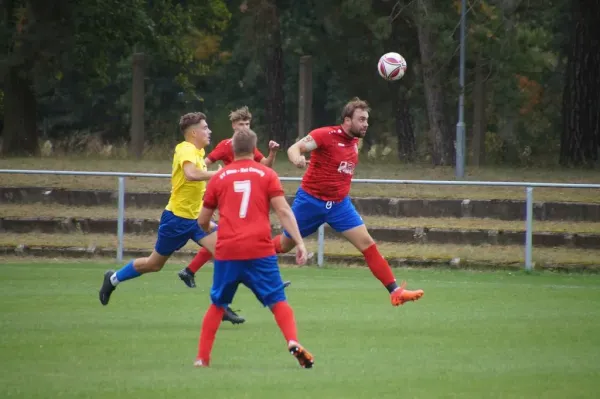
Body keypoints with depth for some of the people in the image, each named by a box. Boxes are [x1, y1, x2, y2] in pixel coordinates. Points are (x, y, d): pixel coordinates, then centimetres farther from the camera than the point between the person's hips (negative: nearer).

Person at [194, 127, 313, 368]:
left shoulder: (219, 178, 12)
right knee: (277, 301, 2)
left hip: (226, 251, 2)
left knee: (217, 305, 17)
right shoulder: (267, 175, 6)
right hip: (260, 250, -2)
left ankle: (202, 357, 15)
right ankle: (293, 342, -22)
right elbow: (283, 211, -4)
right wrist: (299, 242, -6)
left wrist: (210, 229, 41)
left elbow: (203, 221, 19)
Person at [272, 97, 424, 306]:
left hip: (339, 204, 5)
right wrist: (297, 158, -46)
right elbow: (294, 149, -24)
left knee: (367, 243, -7)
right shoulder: (325, 135, -16)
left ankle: (395, 291, -8)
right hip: (311, 201, -5)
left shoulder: (354, 141, 5)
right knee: (284, 245, 9)